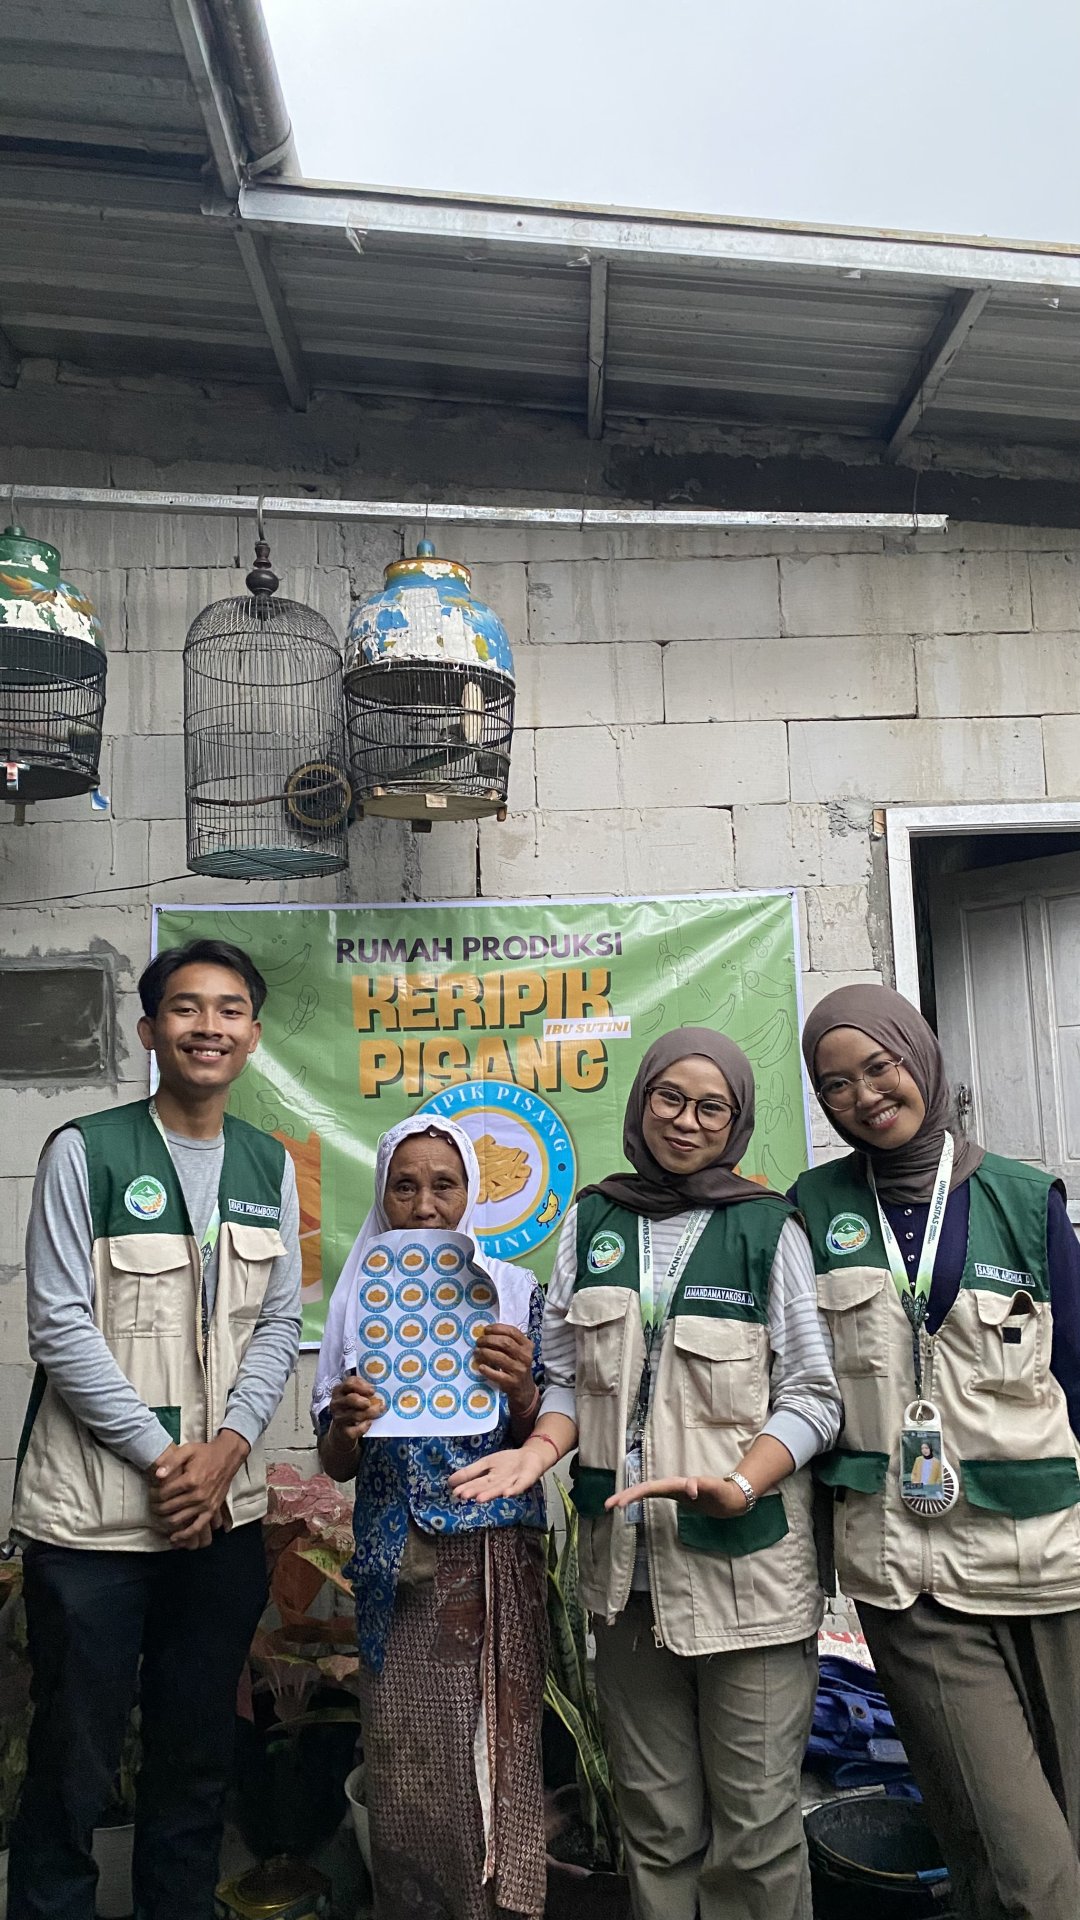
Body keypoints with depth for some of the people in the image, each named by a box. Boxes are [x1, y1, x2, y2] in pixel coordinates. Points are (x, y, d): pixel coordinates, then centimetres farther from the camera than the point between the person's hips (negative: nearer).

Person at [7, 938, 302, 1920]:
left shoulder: (270, 1164, 6)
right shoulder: (86, 1152, -7)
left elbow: (281, 1324, 6)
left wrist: (226, 1447, -7)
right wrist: (159, 1456, -12)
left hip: (225, 1506, 4)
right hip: (93, 1510, -4)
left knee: (199, 1757, 16)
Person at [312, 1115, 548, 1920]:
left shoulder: (517, 1292, 0)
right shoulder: (361, 1299, 5)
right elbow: (337, 1464, 6)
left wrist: (521, 1391, -21)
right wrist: (345, 1426, -17)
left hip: (496, 1560, -1)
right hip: (397, 1566, 2)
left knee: (494, 1758, 0)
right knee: (402, 1765, 5)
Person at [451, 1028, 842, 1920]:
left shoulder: (770, 1229, -2)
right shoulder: (593, 1220, 7)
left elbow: (813, 1396, -3)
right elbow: (567, 1372, 11)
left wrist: (739, 1485, -18)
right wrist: (540, 1448, -8)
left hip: (745, 1557, -2)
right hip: (626, 1556, 3)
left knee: (755, 1821, 3)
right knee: (656, 1821, 13)